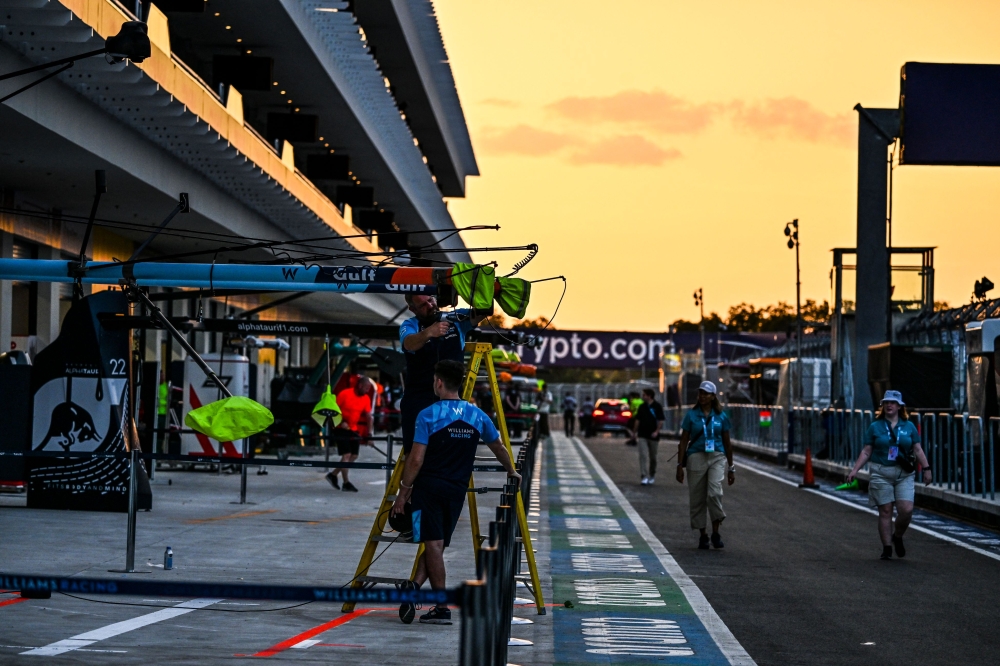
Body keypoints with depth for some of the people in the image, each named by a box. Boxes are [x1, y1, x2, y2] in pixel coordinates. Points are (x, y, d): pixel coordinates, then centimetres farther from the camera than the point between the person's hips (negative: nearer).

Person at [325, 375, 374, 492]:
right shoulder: (345, 394, -16)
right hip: (341, 429, -6)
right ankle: (346, 483, -6)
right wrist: (341, 422, -21)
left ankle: (333, 475, 18)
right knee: (346, 455, -11)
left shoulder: (366, 399, -1)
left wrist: (369, 434, -11)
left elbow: (369, 417, -3)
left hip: (354, 430, 6)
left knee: (354, 456, 5)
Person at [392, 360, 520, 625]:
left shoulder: (428, 415, -8)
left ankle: (442, 609, -6)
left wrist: (404, 491, -1)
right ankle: (415, 587, -6)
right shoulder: (477, 415, 5)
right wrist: (512, 473, 37)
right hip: (457, 491, 4)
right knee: (437, 546, 11)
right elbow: (499, 448, 19)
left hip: (428, 487, -3)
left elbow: (416, 459, -11)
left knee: (433, 545, -3)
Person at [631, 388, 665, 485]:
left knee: (653, 457, 9)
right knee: (643, 455, -11)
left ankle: (652, 476, 25)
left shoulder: (657, 407, -3)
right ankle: (644, 476, -16)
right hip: (642, 435, 2)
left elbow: (661, 421, -6)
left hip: (653, 436, -2)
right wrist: (634, 432, 14)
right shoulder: (642, 407, 9)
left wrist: (656, 431, -18)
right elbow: (638, 420, 16)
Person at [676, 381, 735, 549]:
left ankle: (715, 533, -11)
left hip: (717, 458, 0)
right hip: (696, 458, 1)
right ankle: (702, 536, 15)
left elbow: (727, 442, 12)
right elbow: (684, 441, 4)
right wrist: (680, 465, -2)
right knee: (698, 498, 2)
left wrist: (731, 468, 13)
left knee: (714, 492, -20)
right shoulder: (691, 415, 4)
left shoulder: (721, 416, 6)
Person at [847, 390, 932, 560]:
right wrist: (855, 470, -3)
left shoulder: (909, 427, 8)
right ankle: (887, 548, 7)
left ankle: (897, 537, 17)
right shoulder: (875, 427, 5)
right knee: (885, 511, -2)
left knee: (906, 509, -10)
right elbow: (866, 452, 5)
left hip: (904, 474, 1)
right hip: (881, 474, -1)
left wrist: (926, 469, 1)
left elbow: (918, 450, 9)